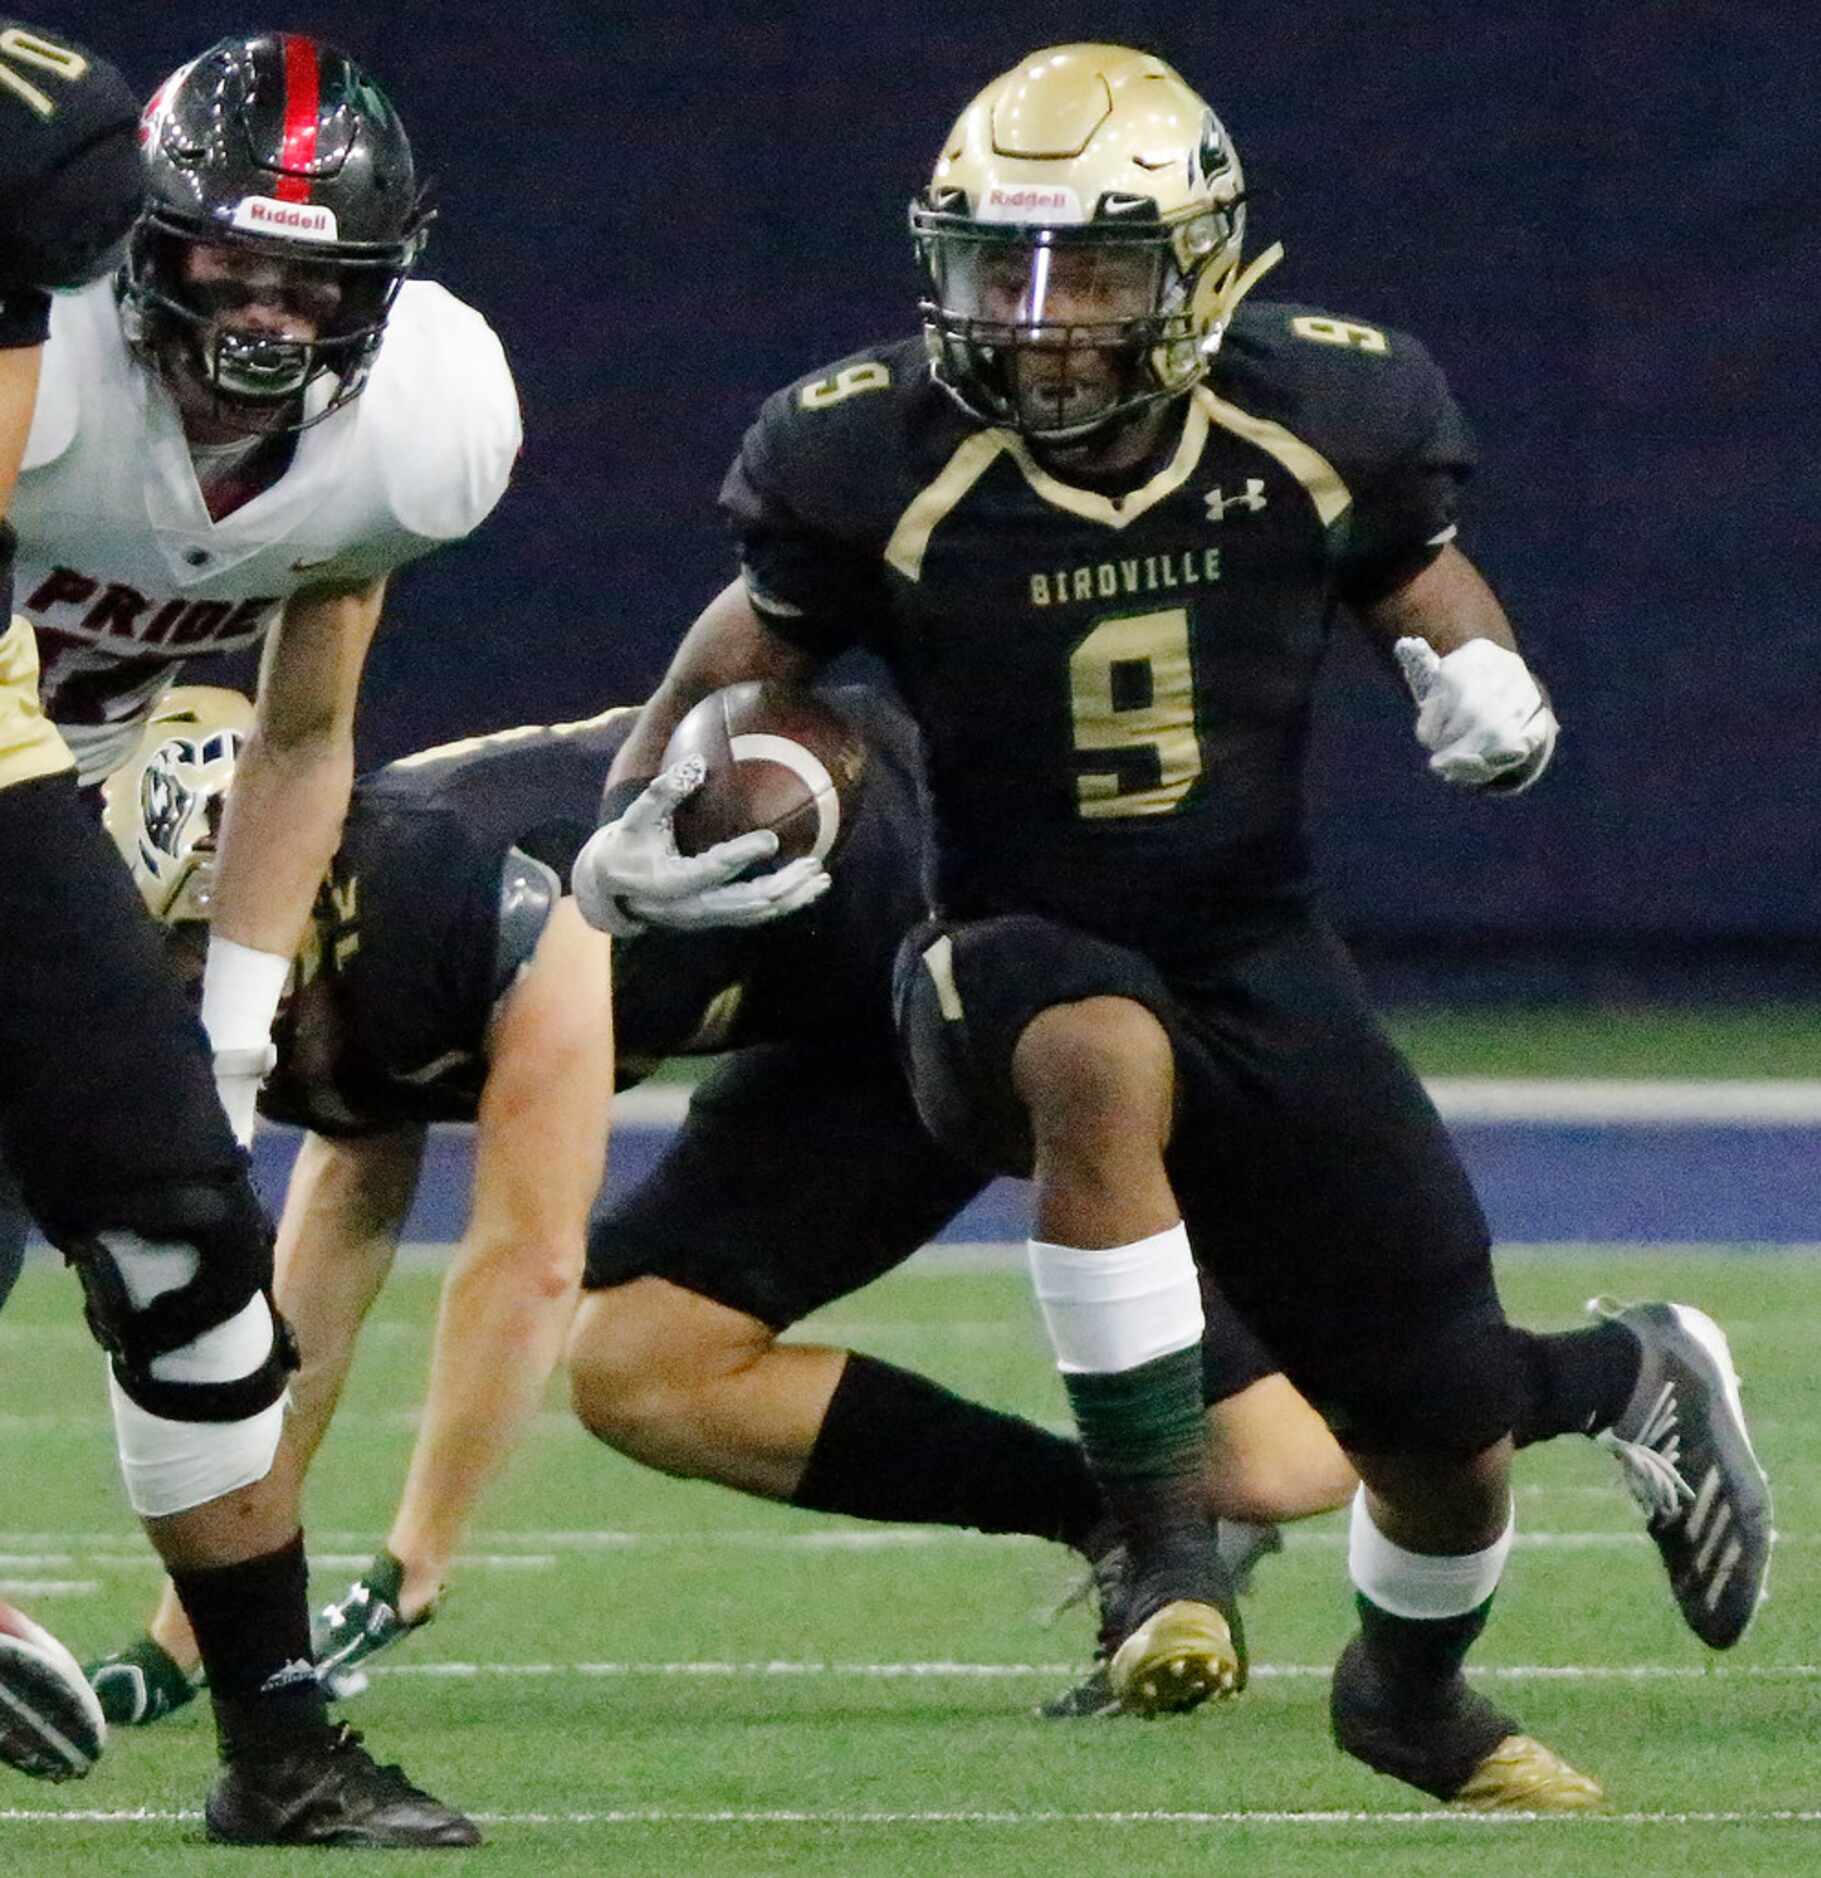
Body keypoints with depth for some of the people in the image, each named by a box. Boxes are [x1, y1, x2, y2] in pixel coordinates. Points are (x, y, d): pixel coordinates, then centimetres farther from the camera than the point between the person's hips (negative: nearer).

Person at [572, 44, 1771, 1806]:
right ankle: (1163, 1551, -33)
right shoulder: (885, 459, -15)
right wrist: (643, 808, -5)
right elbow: (770, 625, 5)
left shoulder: (1312, 421, -10)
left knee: (1451, 1437, 4)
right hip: (1012, 957, -3)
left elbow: (1412, 569, 10)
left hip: (1258, 954, 3)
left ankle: (1413, 1693, 40)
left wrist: (1473, 670, -11)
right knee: (1106, 1051, -42)